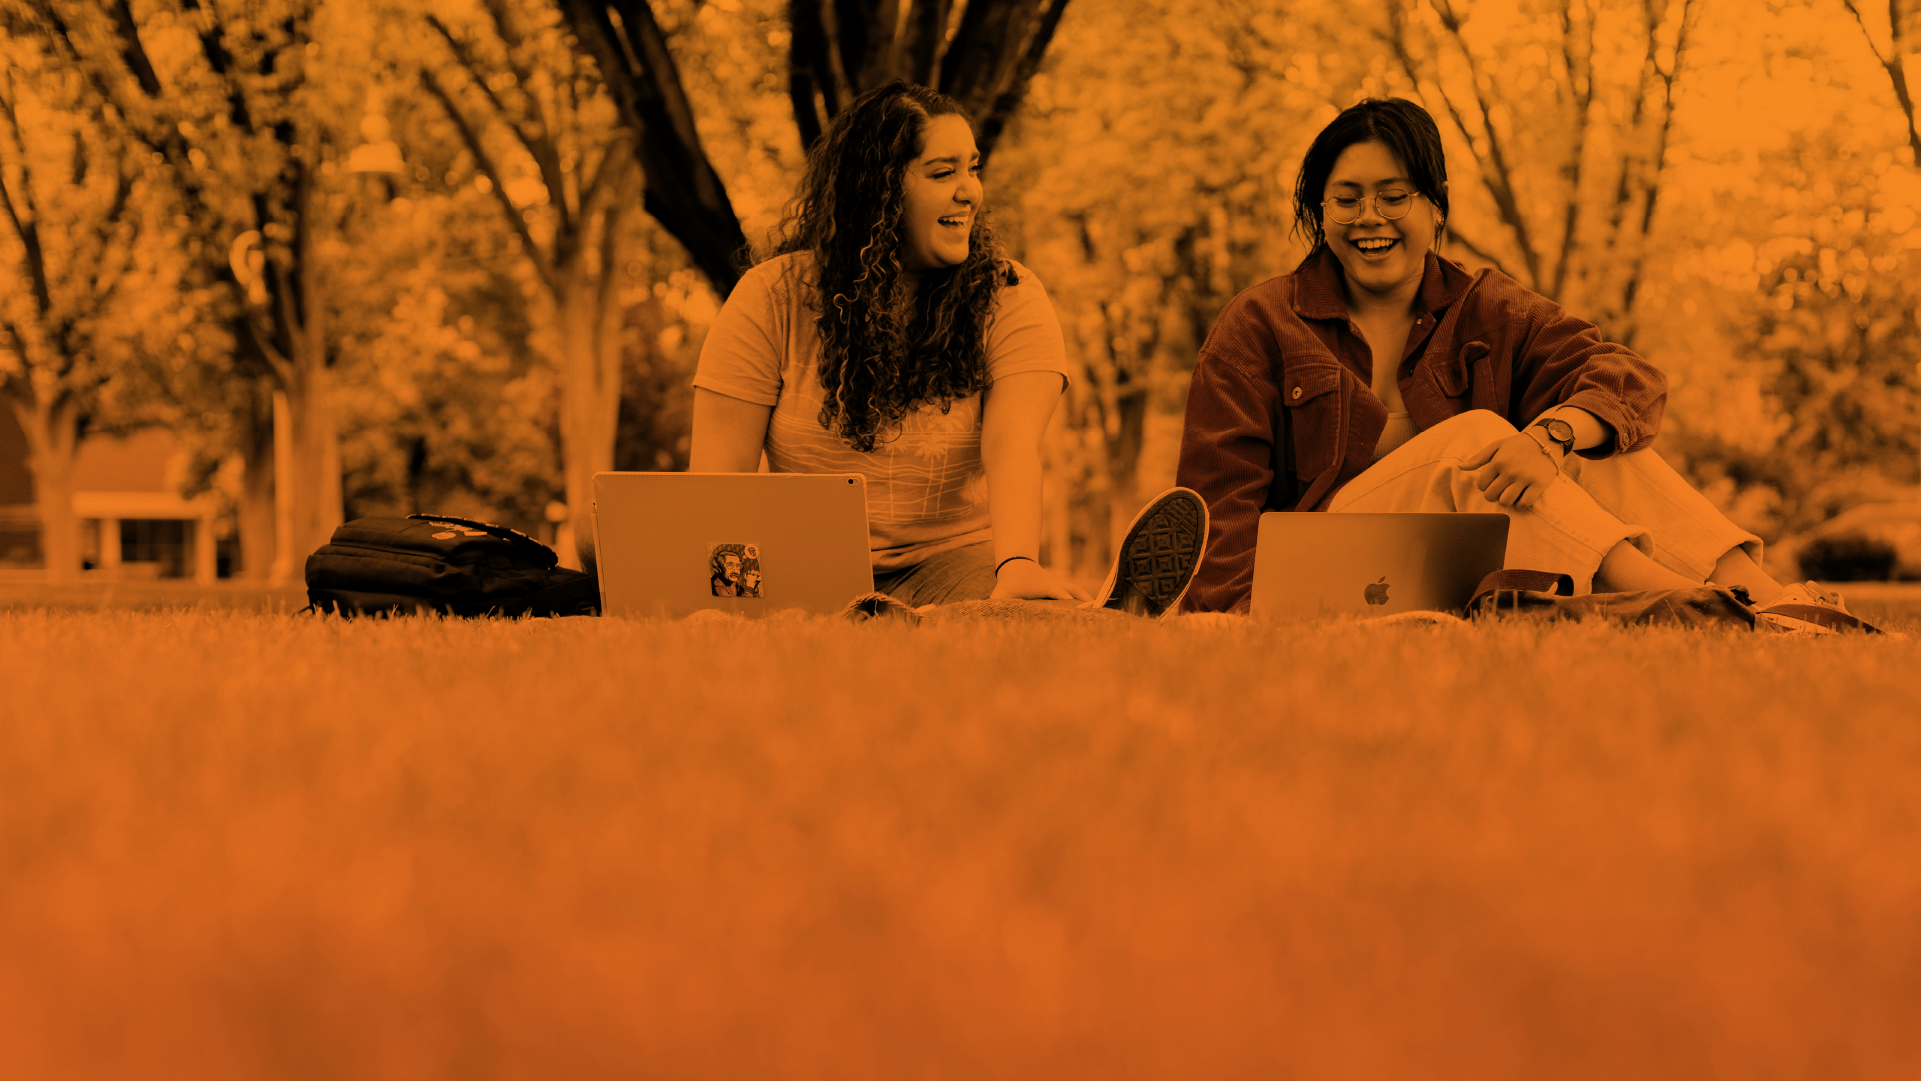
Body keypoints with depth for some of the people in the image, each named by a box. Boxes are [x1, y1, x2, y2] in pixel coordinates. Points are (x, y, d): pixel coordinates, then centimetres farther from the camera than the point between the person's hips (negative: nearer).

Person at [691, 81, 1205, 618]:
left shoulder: (1007, 298, 2)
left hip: (953, 565, 1)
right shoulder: (771, 299, 1)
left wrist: (1016, 567, -37)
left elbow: (1011, 444, -16)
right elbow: (718, 476, -2)